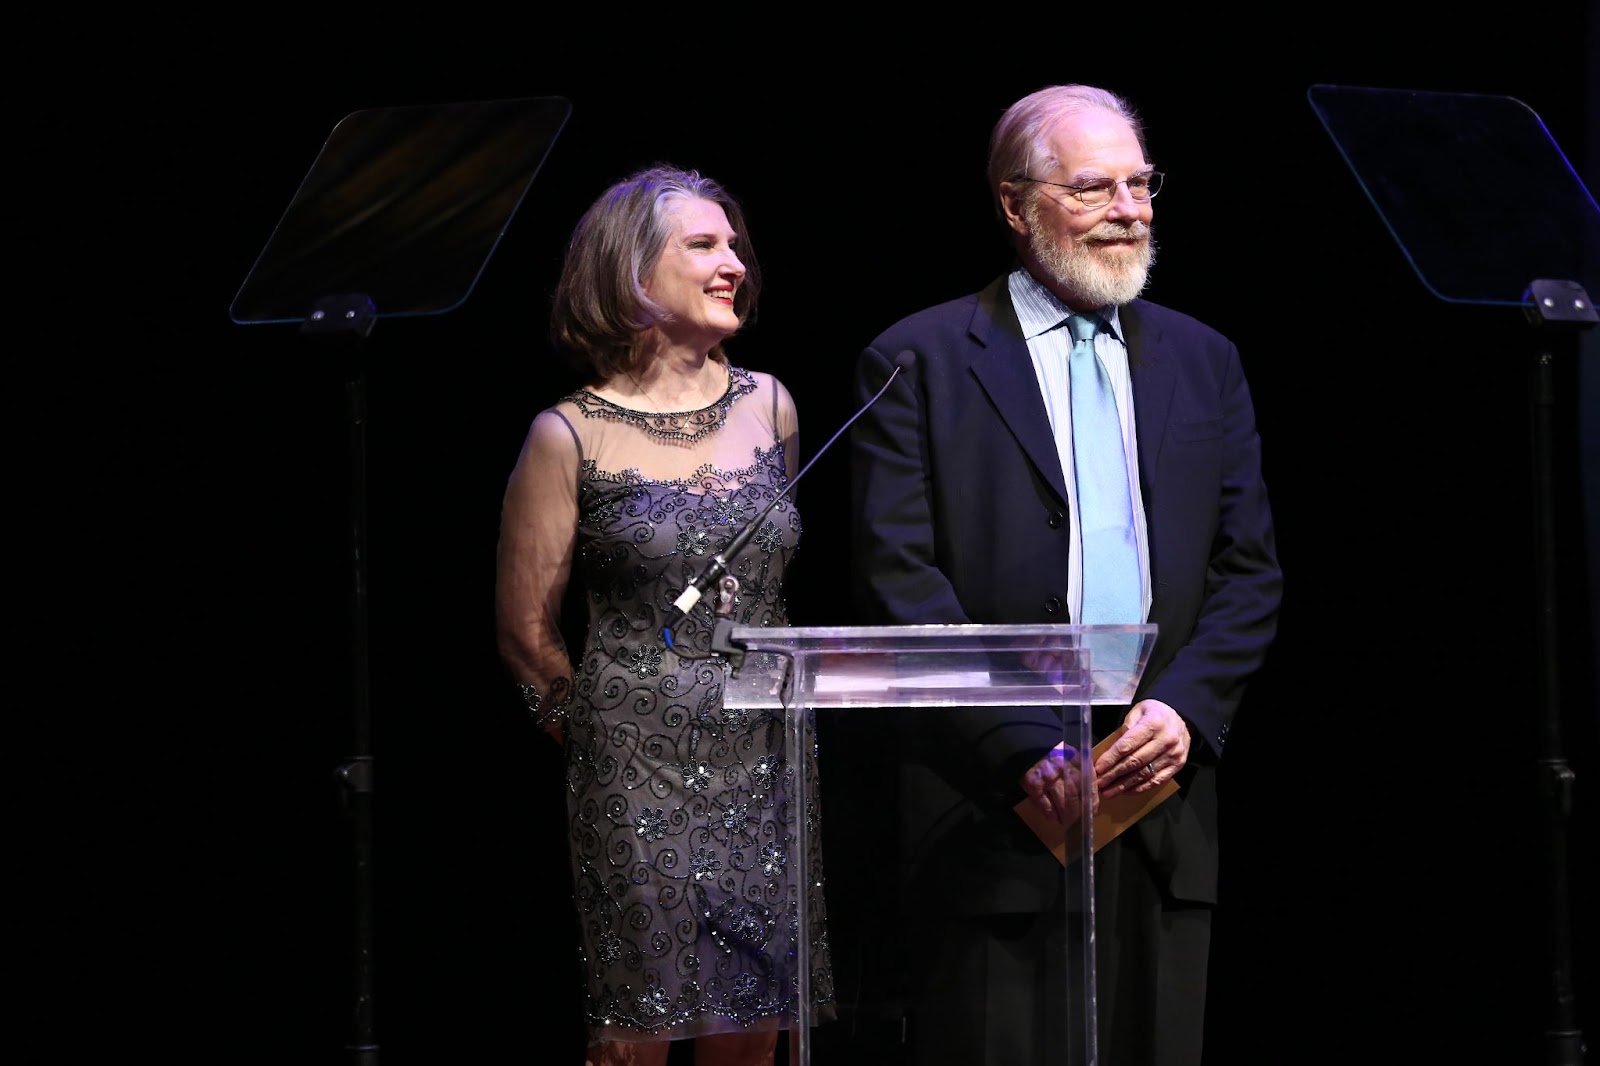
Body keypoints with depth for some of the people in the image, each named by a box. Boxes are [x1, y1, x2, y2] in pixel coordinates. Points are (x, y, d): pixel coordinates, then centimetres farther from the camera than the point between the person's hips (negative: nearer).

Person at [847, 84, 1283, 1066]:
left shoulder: (1201, 361, 15)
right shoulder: (919, 362, 1)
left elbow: (1251, 571, 13)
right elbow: (901, 584, -6)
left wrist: (1185, 708, -5)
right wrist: (1025, 751, -15)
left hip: (1162, 799, 4)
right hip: (995, 810, -4)